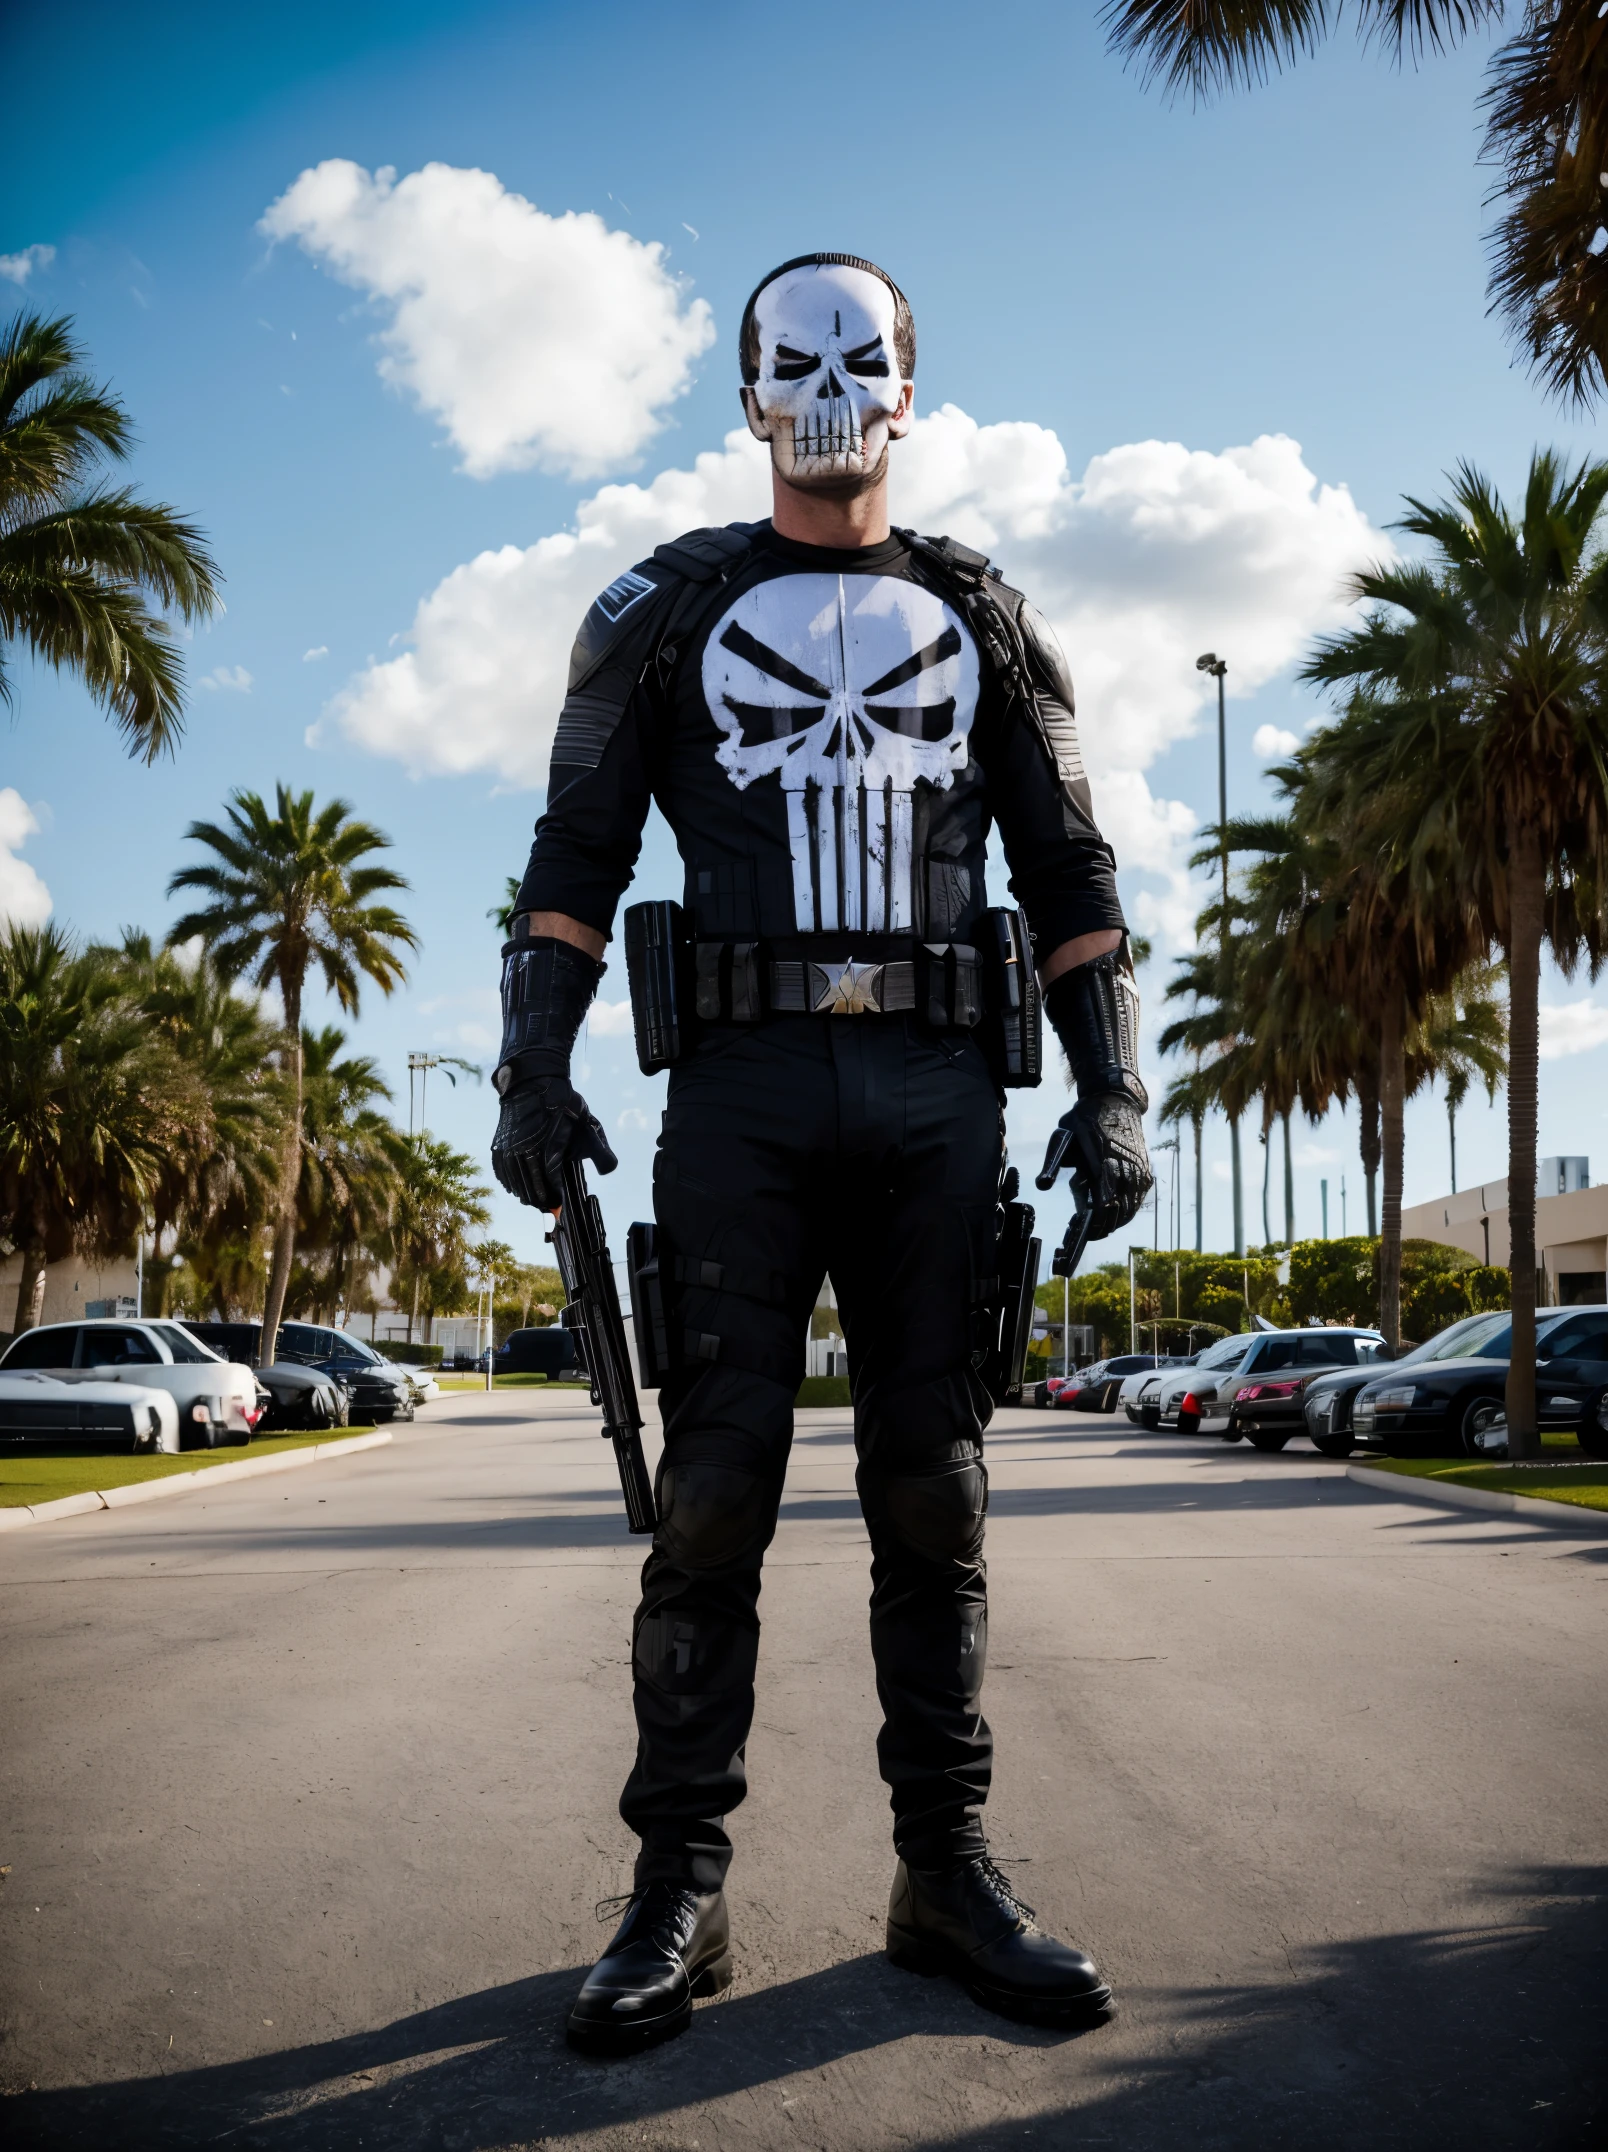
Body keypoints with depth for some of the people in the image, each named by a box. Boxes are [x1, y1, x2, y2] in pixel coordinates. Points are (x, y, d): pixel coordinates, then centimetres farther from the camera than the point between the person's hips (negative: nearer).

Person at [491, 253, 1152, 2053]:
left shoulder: (979, 619, 18)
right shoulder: (667, 606, 13)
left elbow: (1070, 874, 14)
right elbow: (575, 856, 8)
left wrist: (1112, 1092, 3)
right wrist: (533, 1072, -4)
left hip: (935, 1092, 2)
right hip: (740, 1084, -1)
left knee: (933, 1484, 4)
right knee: (714, 1483, -3)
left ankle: (947, 1871, 12)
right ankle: (678, 1890, 4)